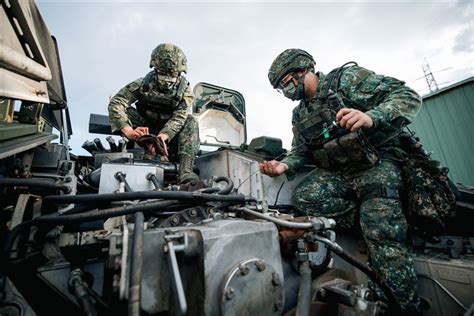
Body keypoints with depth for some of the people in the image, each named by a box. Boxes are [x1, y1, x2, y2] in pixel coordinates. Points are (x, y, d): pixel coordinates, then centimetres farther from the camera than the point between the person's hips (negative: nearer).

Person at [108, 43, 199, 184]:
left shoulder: (185, 91, -11)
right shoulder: (143, 84, -11)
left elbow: (179, 118, -27)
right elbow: (115, 104, -22)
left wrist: (162, 136, -46)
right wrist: (128, 131, -41)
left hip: (169, 136, -1)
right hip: (145, 131, 1)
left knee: (190, 121, -27)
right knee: (125, 111, -18)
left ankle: (185, 172, -42)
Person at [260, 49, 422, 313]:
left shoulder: (346, 78, -4)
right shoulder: (300, 115, 14)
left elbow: (408, 96, -11)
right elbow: (300, 151, 14)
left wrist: (371, 117, -32)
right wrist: (285, 166, -8)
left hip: (377, 165, -5)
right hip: (336, 173, 5)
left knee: (383, 236, -18)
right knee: (304, 196, -22)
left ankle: (405, 306, 4)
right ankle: (372, 221, -6)